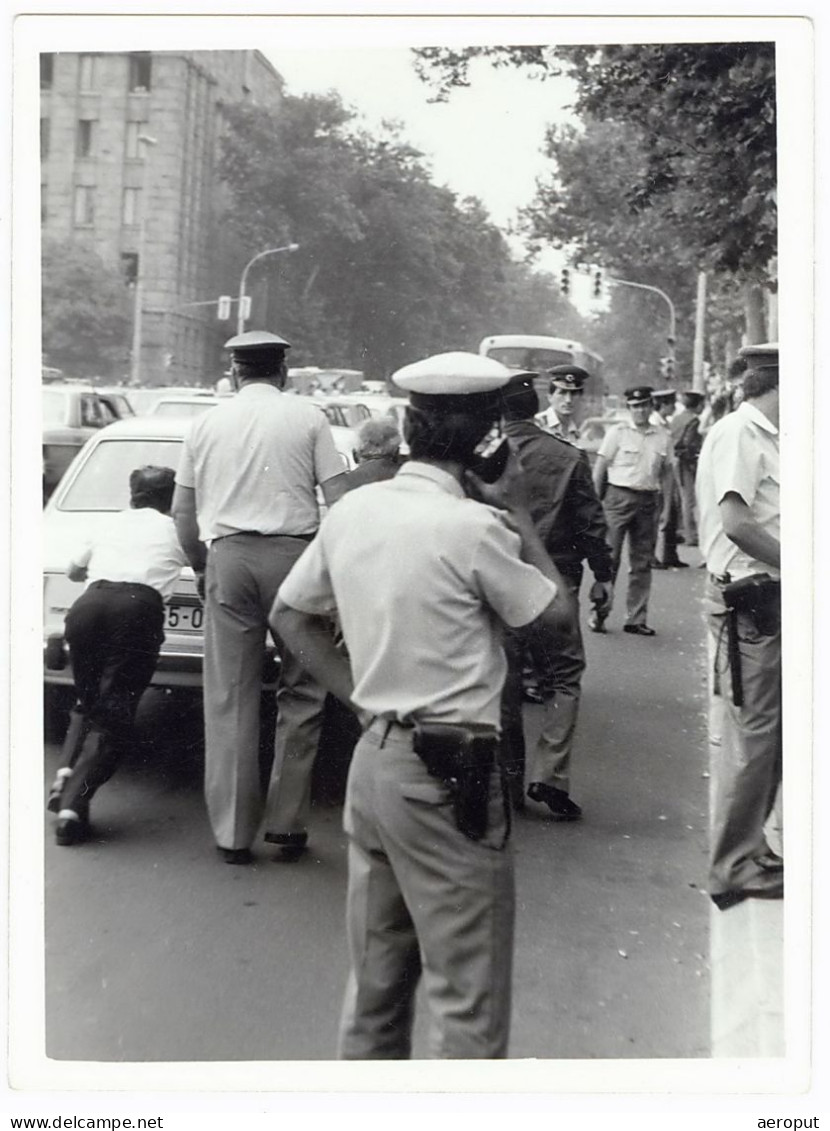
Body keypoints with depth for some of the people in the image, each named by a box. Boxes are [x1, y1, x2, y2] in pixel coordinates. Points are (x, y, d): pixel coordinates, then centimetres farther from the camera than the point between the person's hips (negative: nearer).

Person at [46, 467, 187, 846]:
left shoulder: (112, 523, 29)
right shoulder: (174, 530, 20)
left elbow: (73, 570, 42)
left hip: (87, 605, 3)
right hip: (139, 606, -3)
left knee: (87, 701, 24)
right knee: (114, 714, 0)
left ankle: (66, 774, 2)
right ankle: (74, 803, -14)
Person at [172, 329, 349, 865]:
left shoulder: (208, 422, 13)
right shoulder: (307, 416, 5)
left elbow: (183, 511, 16)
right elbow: (340, 499, -2)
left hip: (228, 556, 3)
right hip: (293, 554, -2)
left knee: (230, 698, 6)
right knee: (301, 692, 9)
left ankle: (233, 832, 10)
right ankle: (287, 822, 8)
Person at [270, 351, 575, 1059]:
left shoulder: (352, 510, 4)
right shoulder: (473, 526, -16)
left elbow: (290, 615, 13)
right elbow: (558, 614, -5)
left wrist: (360, 694, 9)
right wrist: (518, 512, 3)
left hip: (373, 757, 7)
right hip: (449, 771, -7)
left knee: (376, 982, 19)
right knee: (470, 1000, 4)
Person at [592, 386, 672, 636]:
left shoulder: (662, 437, 8)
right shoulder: (617, 432, -2)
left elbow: (666, 469, 20)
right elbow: (600, 467, -1)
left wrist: (655, 490, 8)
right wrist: (596, 500, -3)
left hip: (647, 501, 4)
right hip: (619, 497, -4)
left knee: (642, 563, 6)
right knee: (609, 557, -4)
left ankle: (636, 619, 13)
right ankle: (599, 613, 6)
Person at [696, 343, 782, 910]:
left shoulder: (764, 438, 15)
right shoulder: (738, 434, -13)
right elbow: (736, 522, -24)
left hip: (769, 601, 9)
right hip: (748, 601, -9)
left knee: (767, 732, 16)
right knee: (751, 736, -2)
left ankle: (749, 847, 30)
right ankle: (735, 867, 10)